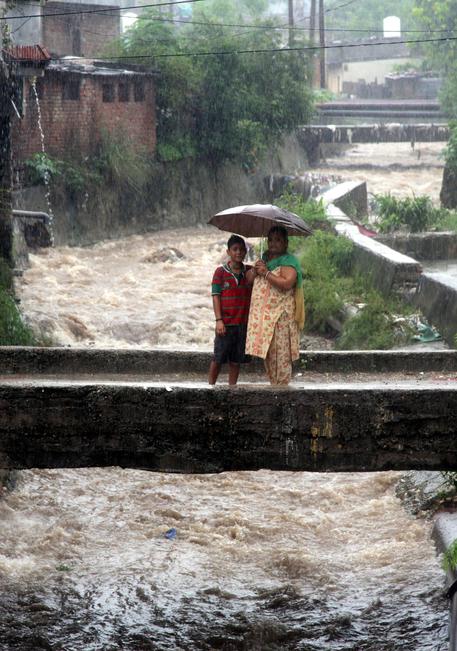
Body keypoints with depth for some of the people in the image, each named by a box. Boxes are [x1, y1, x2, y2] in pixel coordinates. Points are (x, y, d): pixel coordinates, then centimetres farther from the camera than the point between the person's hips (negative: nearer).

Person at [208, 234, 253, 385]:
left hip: (243, 322, 3)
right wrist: (219, 320, -10)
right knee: (218, 359, 1)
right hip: (226, 323, -3)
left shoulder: (250, 271, 6)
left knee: (236, 360, 8)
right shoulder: (221, 272, -2)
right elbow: (216, 296, -3)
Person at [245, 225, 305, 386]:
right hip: (263, 315, 8)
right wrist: (255, 270, 1)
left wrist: (266, 273, -15)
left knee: (281, 356, -6)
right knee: (267, 355, 11)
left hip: (281, 316, -8)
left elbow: (287, 283, -23)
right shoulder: (265, 259, 17)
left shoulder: (288, 261, -7)